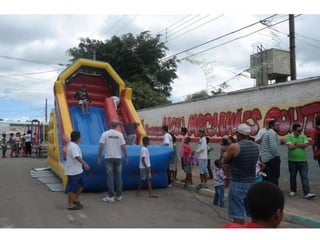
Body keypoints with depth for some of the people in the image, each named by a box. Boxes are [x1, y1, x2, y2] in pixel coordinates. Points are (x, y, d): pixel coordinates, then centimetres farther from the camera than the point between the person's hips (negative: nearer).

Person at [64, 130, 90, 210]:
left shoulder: (72, 145, 11)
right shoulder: (73, 146, -22)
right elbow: (77, 157, -36)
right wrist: (84, 164, -44)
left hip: (78, 170, 10)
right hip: (73, 171, -10)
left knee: (82, 183, 17)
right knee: (72, 188, 0)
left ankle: (76, 200, 29)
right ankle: (70, 205, 12)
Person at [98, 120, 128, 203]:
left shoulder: (105, 134, -4)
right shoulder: (119, 134, 1)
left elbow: (101, 146, -9)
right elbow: (123, 147, -1)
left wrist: (99, 157, -2)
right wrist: (126, 157, 7)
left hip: (109, 158, -2)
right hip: (118, 158, 2)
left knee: (110, 176, 1)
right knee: (118, 176, 9)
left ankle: (111, 196, 2)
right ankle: (119, 196, 15)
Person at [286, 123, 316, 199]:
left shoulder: (303, 136, 5)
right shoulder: (289, 136, -3)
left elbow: (306, 144, -12)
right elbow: (290, 146, -17)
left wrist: (296, 144, -10)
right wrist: (301, 145, -7)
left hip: (303, 161, 1)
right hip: (292, 161, -1)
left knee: (304, 177, -4)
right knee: (292, 176, 12)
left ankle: (307, 193, -5)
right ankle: (293, 191, 27)